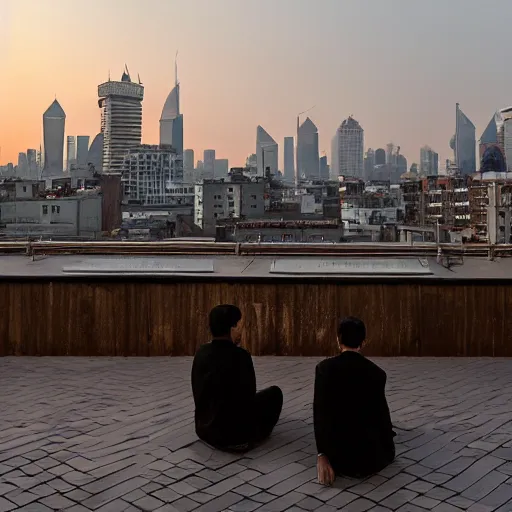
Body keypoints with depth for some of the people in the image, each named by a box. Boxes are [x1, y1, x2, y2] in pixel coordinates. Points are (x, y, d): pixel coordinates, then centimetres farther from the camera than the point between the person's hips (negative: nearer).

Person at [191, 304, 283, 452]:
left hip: (204, 430, 7)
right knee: (275, 393, 16)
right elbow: (248, 396, -10)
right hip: (235, 434, -7)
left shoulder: (201, 353, -3)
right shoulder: (240, 356, -22)